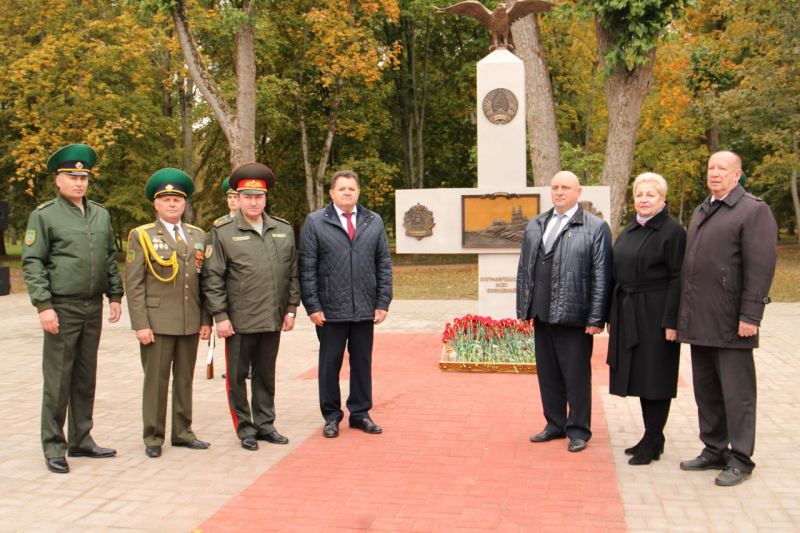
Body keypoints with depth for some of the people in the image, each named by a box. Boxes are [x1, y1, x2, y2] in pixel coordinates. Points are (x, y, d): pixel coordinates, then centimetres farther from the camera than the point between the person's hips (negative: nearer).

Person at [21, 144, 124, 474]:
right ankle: (53, 447, 10)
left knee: (86, 379, 11)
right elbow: (32, 263, -6)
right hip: (62, 309, -5)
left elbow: (110, 258, 18)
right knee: (58, 380, 0)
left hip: (93, 309, 5)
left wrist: (115, 295, 11)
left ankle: (81, 441, 21)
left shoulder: (100, 215, 13)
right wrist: (43, 305, -14)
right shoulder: (43, 215, -2)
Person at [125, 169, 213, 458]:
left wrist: (206, 320, 7)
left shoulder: (198, 236, 13)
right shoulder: (141, 236, 2)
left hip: (190, 323, 4)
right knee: (156, 381, 2)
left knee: (185, 379, 10)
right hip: (157, 323, -4)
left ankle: (182, 432, 21)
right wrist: (141, 324, -10)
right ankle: (153, 437, 13)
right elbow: (133, 284, -4)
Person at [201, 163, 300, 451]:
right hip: (239, 321, -3)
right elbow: (212, 278, -4)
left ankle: (265, 424, 27)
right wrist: (220, 316, -9)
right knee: (237, 377, 6)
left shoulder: (284, 230, 8)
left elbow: (292, 273, 12)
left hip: (273, 320, 3)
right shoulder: (222, 232, -3)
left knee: (266, 375, 14)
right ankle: (245, 429, 20)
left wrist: (291, 309, 7)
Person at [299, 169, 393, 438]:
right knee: (330, 362, 6)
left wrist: (383, 303, 3)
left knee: (362, 362, 10)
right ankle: (331, 416, 19)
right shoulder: (315, 222, 2)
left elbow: (384, 265, 10)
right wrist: (312, 306, -8)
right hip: (330, 310, -2)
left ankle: (360, 413, 23)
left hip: (365, 309, 2)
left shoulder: (374, 222, 10)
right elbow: (307, 269, -2)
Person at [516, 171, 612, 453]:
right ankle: (555, 424, 28)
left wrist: (596, 318, -11)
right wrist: (523, 308, 11)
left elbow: (601, 276, -7)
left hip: (574, 314, -5)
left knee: (576, 375, 4)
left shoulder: (595, 227, -3)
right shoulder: (535, 225, 14)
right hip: (542, 313, 6)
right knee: (548, 373, 14)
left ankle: (578, 430, 18)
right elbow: (524, 268, 16)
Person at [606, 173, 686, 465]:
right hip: (629, 315, 7)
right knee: (639, 375, 12)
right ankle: (652, 437, 23)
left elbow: (677, 279, -12)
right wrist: (612, 315, 11)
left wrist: (671, 321, -17)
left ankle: (653, 441, 10)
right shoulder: (628, 231, 13)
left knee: (655, 375, 0)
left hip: (656, 315, -7)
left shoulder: (672, 231, -8)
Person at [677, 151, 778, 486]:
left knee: (736, 392, 1)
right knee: (706, 390, 15)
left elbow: (761, 267, -14)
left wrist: (750, 315, -19)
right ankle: (714, 450, 27)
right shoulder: (701, 212, 17)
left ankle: (740, 459, 12)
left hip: (730, 321, -8)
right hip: (699, 320, 8)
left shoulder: (754, 210, -7)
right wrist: (685, 312, 16)